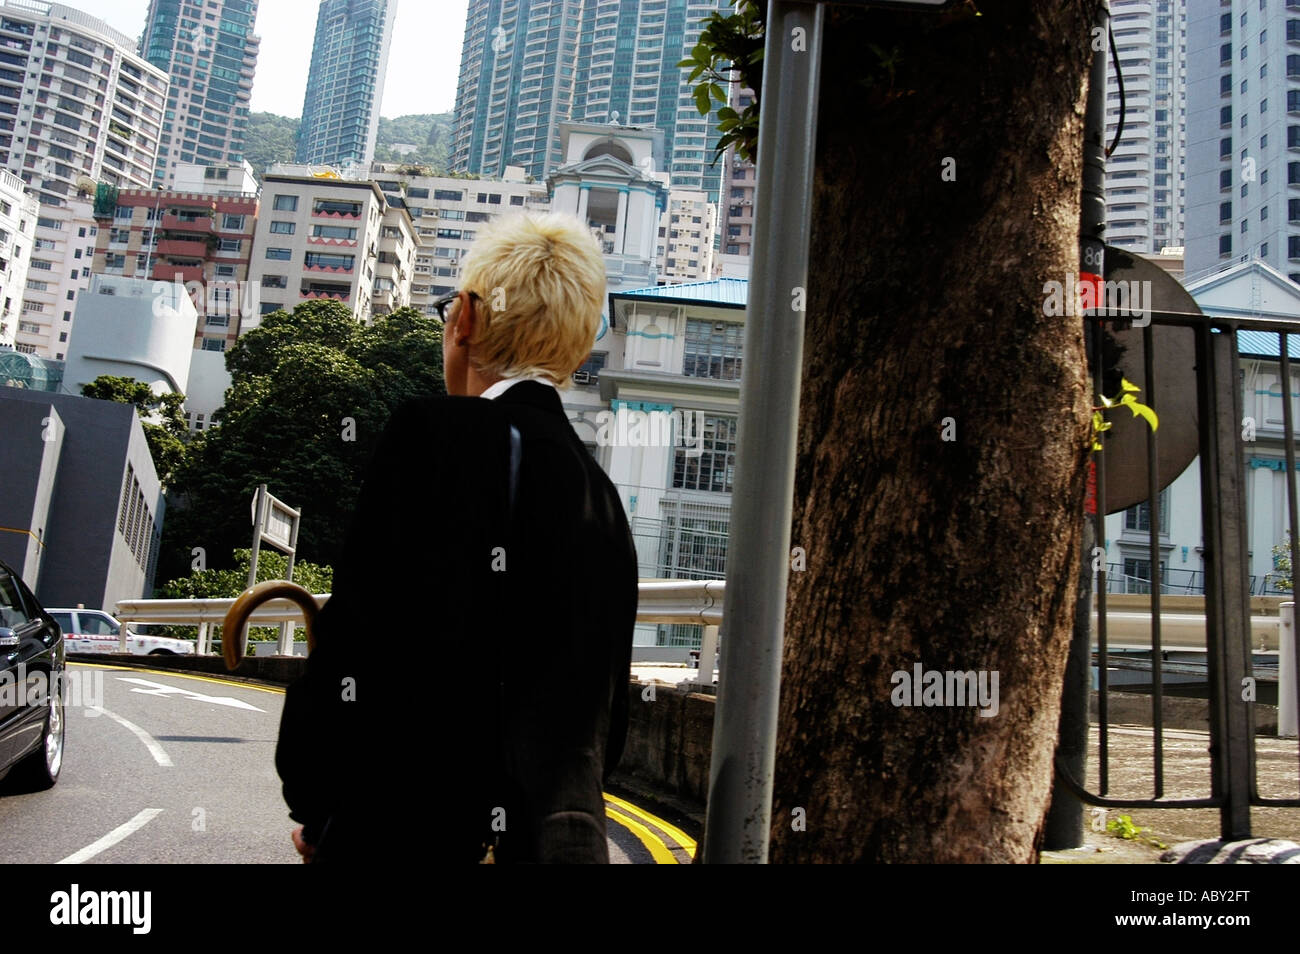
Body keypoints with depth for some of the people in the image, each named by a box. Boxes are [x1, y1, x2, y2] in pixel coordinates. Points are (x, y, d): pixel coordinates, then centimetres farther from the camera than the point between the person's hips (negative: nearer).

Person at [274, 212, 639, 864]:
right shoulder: (601, 498, 9)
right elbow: (607, 712, 13)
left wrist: (315, 804, -2)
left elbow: (363, 628, -16)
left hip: (413, 832, -7)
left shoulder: (434, 434, -12)